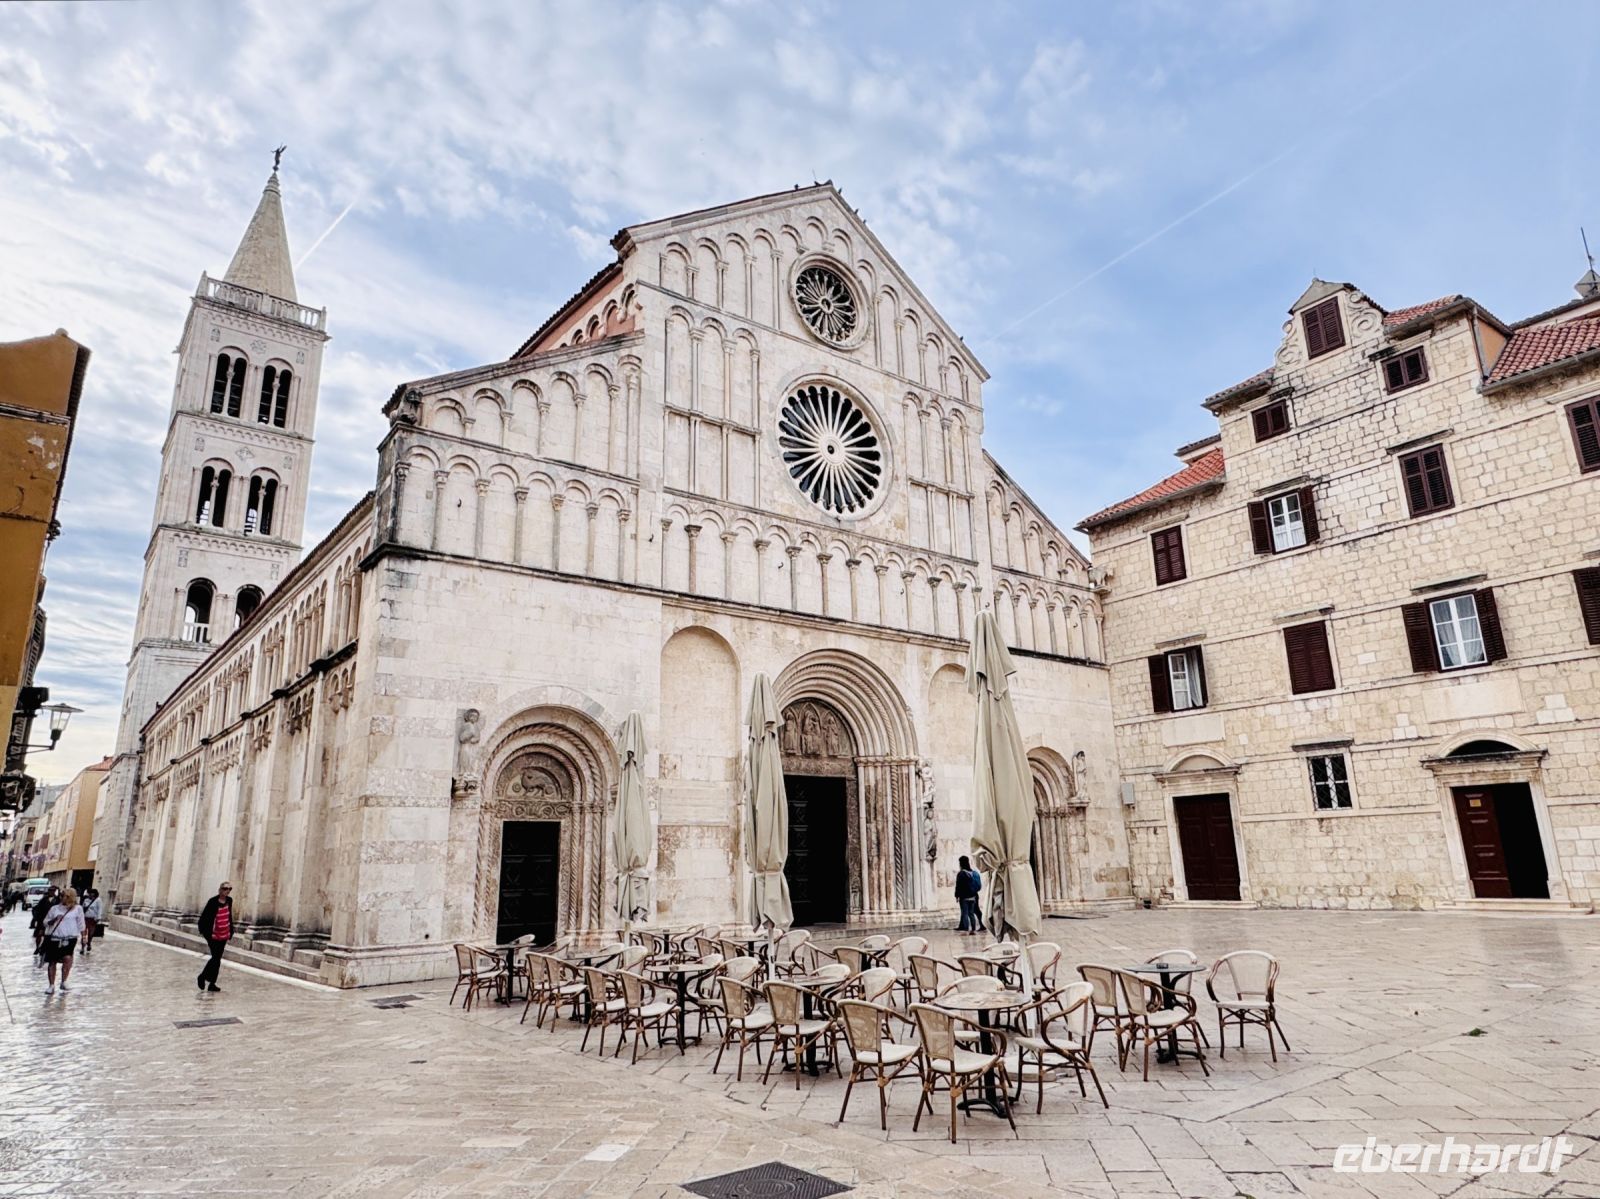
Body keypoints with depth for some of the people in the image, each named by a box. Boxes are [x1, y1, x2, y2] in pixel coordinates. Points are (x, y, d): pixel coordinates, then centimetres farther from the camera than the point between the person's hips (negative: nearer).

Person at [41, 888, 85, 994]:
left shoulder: (77, 909, 4)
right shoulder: (55, 908, 8)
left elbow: (80, 925, 8)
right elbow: (45, 922, 12)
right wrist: (54, 920, -8)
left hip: (69, 938, -3)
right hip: (53, 938, 3)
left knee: (67, 958, -19)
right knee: (52, 962, 6)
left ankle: (63, 982, -1)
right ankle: (51, 986, 19)